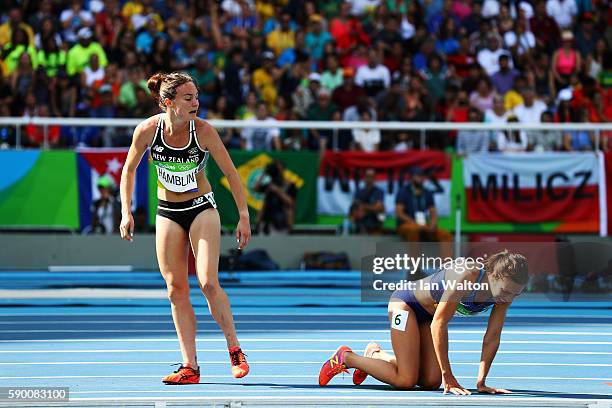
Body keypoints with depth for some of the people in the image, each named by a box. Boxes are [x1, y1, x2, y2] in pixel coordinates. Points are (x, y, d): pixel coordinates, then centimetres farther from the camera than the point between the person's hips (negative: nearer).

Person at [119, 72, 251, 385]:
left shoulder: (203, 130, -18)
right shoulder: (147, 130, -15)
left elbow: (230, 173, -8)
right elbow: (129, 170, 2)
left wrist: (244, 216, -9)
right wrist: (126, 212, -5)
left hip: (201, 208, -2)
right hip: (168, 214, 2)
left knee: (208, 282, -16)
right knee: (176, 290, 0)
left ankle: (235, 351, 1)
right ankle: (190, 367, 3)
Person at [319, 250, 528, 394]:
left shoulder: (506, 292, -18)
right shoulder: (467, 275, -38)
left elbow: (492, 338, -8)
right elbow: (439, 324, -32)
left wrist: (481, 382, -14)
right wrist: (448, 376, -28)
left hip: (429, 314, 7)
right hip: (406, 301, -7)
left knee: (431, 383, -2)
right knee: (405, 381, -15)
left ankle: (376, 355, 21)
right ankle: (346, 358, 4)